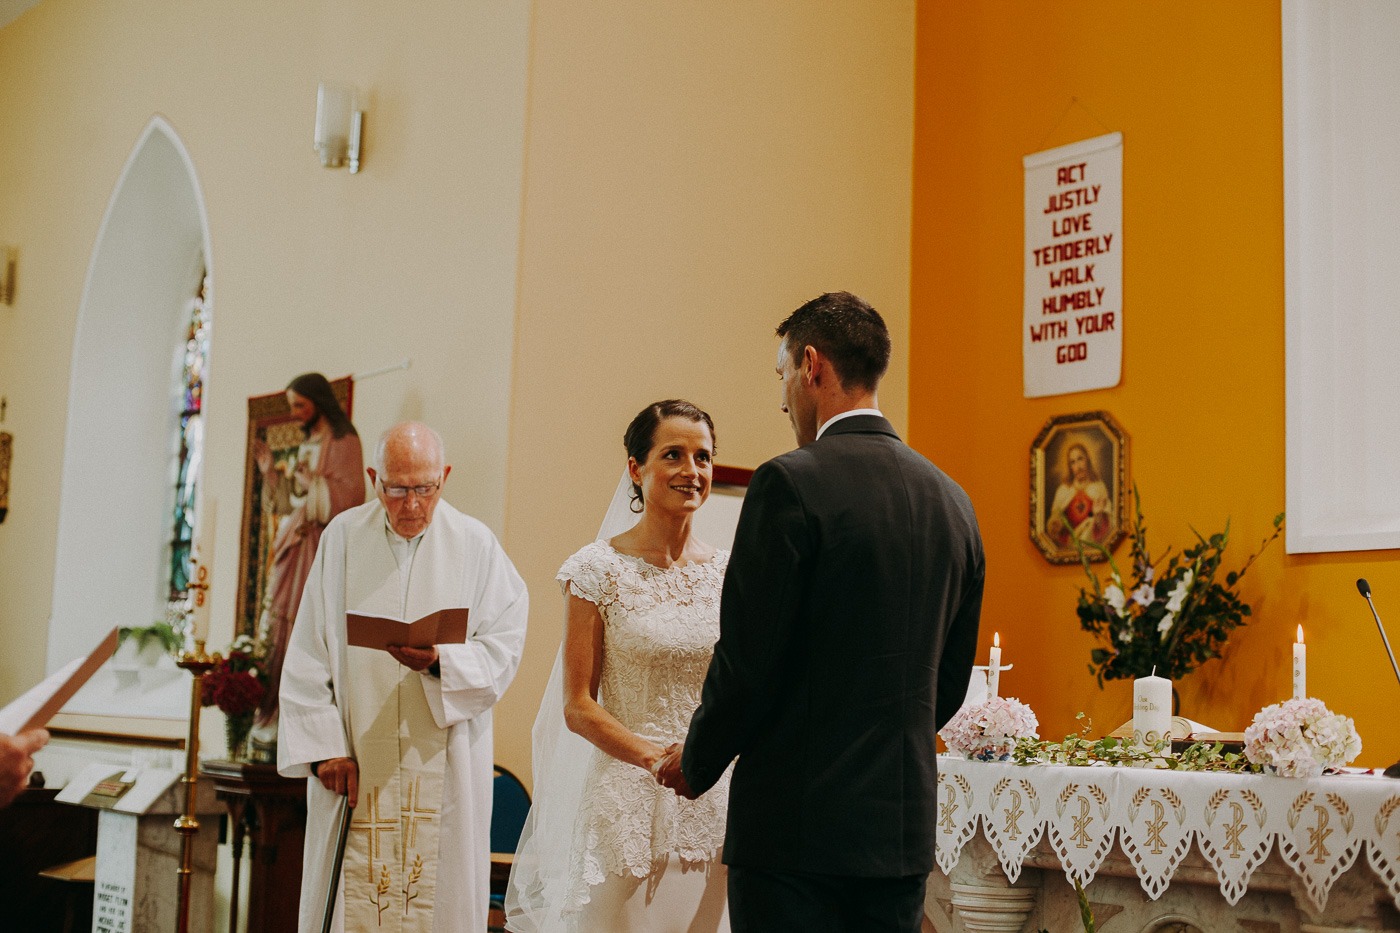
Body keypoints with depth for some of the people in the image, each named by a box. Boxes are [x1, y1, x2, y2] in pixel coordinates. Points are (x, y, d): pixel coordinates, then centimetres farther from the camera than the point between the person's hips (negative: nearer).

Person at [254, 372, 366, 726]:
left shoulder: (343, 441, -5)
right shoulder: (308, 444, 19)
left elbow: (349, 495, -14)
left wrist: (311, 480, -20)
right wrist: (270, 471, 10)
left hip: (322, 545, -8)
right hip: (295, 543, 8)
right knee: (284, 623, 3)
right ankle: (279, 706, 5)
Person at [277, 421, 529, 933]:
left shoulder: (476, 545, 1)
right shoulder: (343, 537, 4)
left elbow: (504, 647, -1)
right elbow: (308, 656, 4)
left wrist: (440, 662, -19)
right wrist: (325, 747, -4)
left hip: (444, 770, -1)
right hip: (356, 764, 1)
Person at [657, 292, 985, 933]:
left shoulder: (792, 483, -12)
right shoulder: (952, 501, 8)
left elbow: (748, 659, -13)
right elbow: (950, 681, 14)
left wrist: (697, 762, 3)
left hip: (796, 819, -6)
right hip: (905, 826, 7)